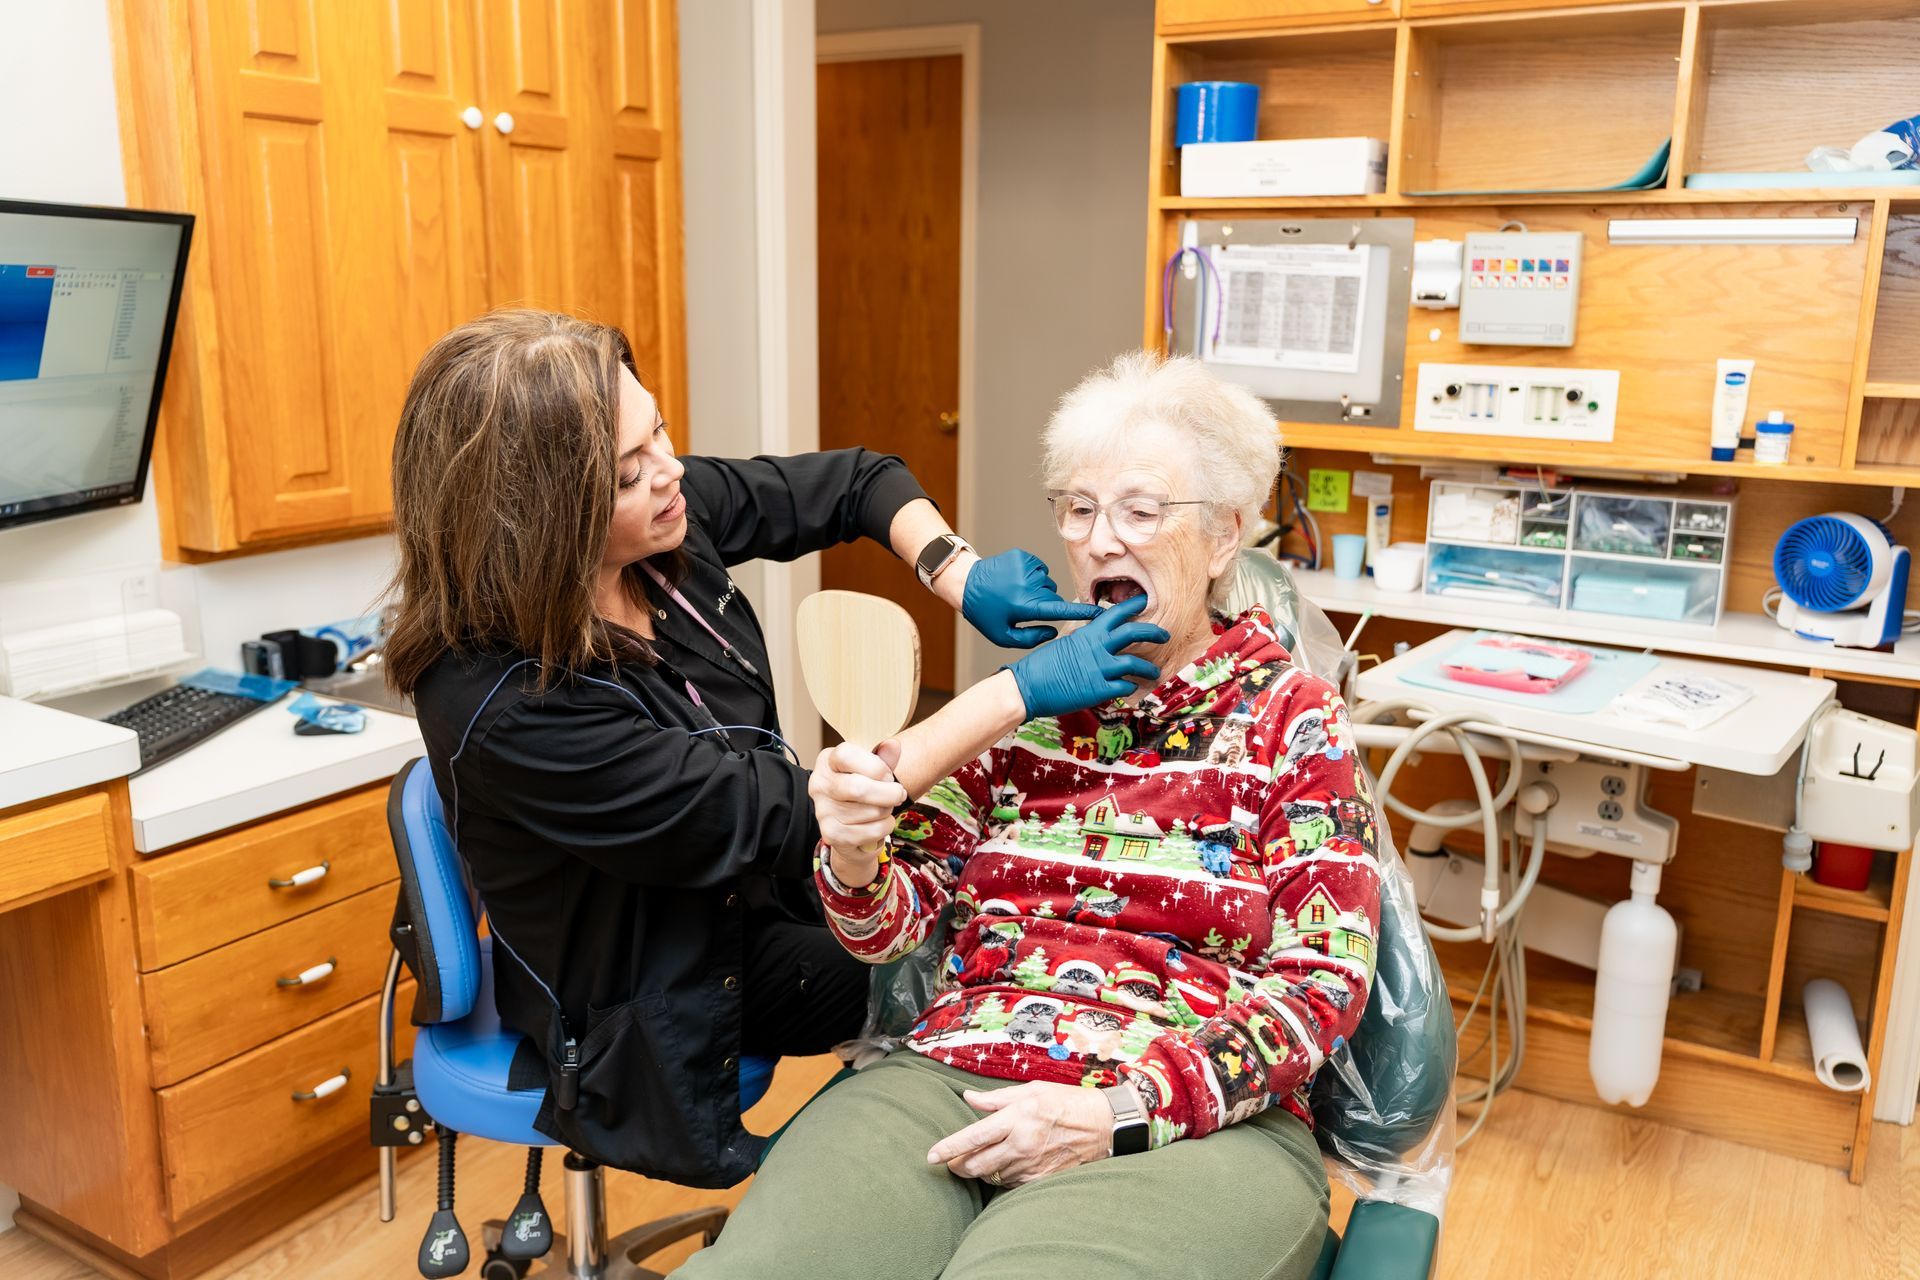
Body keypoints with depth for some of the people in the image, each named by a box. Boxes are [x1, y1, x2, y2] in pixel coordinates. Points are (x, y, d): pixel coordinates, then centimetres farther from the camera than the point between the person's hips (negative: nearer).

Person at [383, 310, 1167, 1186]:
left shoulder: (671, 517, -14)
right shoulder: (503, 709, -33)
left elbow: (861, 484, 1)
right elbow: (778, 818, -32)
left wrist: (961, 576, -19)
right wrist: (1018, 692, -31)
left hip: (758, 895, 7)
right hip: (656, 1005, -7)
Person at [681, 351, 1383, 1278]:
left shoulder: (1289, 716, 4)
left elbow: (1322, 982, -3)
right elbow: (892, 922, 10)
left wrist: (1119, 1113, -14)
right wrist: (851, 852, -14)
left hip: (1191, 1126, -2)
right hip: (951, 1079, 3)